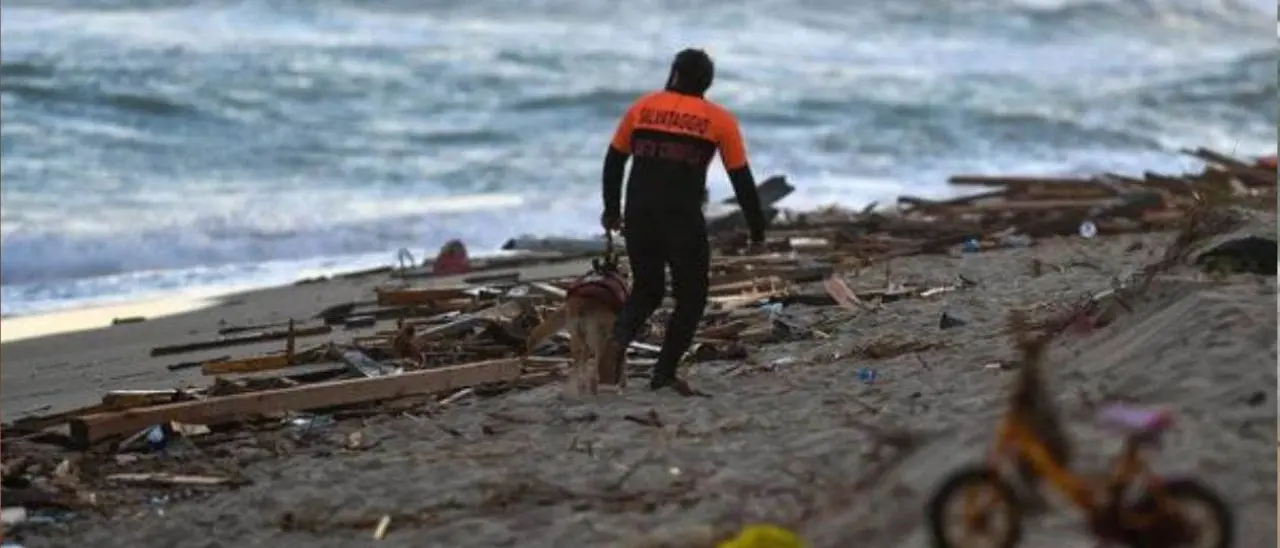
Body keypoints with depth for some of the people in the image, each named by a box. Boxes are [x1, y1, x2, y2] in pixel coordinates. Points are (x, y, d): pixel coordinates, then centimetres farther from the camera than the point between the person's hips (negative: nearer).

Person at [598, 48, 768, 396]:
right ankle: (664, 373, 7)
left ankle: (618, 341, -8)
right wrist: (757, 229, 11)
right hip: (684, 222, -3)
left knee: (646, 290, 19)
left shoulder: (642, 108, 9)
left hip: (639, 219, 3)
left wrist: (612, 210, 28)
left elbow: (614, 161, 15)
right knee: (691, 298, 12)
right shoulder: (719, 120, 3)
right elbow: (741, 180, 3)